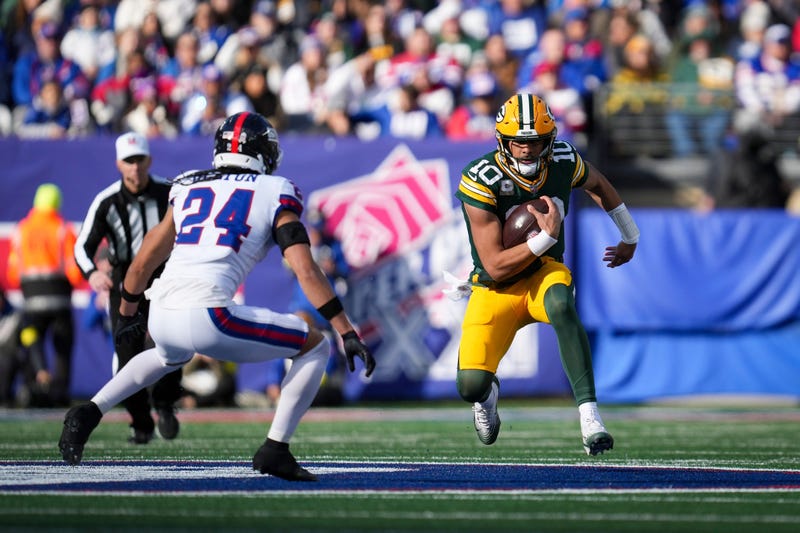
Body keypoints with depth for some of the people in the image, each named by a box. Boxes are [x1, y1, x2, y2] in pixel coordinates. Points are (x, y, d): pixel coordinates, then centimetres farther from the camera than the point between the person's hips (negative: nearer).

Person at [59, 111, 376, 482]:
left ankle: (90, 412, 26)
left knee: (172, 355, 42)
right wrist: (347, 333, 0)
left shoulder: (188, 189, 22)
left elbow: (143, 263, 29)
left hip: (162, 315, 6)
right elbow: (306, 272, -1)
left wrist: (127, 313, 45)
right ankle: (275, 451, 4)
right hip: (208, 317, -6)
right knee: (314, 346, 12)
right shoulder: (274, 193, 9)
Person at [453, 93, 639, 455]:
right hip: (496, 289, -2)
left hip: (543, 272, 2)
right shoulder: (481, 181, -23)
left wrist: (630, 236, 25)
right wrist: (546, 237, -30)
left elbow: (597, 184, 15)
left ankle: (589, 416, -37)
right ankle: (487, 393, 23)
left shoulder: (563, 161, -11)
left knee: (560, 305, -37)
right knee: (471, 386, -18)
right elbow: (495, 267, -22)